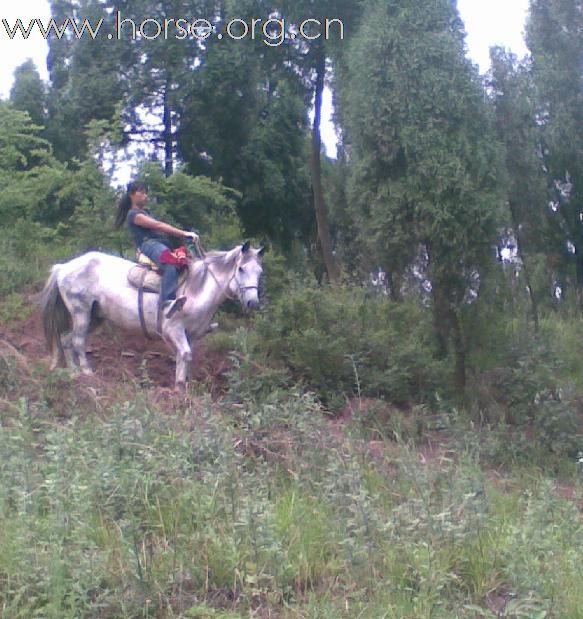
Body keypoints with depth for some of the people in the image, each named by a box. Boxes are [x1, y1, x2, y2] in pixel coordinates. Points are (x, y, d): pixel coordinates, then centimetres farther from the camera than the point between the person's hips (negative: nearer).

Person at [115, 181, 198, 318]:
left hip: (161, 243, 11)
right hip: (148, 244, -11)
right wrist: (183, 233, -17)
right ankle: (167, 303, -54)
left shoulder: (145, 212, 30)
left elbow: (159, 228, 21)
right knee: (171, 263, -37)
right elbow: (158, 225, -11)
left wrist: (183, 235, 8)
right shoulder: (134, 214, -1)